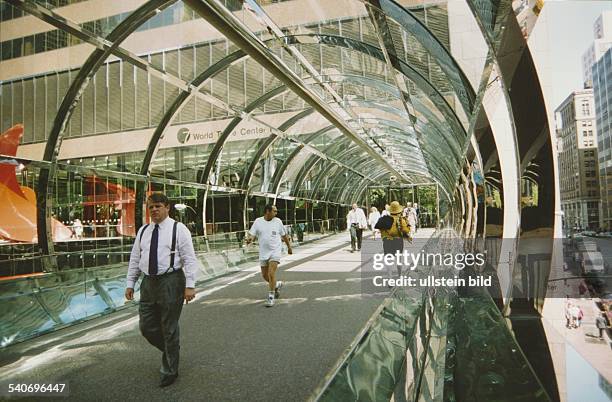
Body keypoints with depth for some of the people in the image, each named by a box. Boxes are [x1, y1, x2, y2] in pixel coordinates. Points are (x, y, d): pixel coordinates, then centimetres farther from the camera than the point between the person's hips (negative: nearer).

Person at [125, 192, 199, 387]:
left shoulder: (178, 229, -5)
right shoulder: (143, 231, 11)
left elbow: (189, 259, -10)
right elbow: (135, 259, 15)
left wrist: (190, 285, -17)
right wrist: (130, 284, 10)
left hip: (171, 282, -5)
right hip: (148, 282, 5)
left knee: (169, 328, 4)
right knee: (147, 327, 9)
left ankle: (170, 370, 23)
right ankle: (170, 350, 38)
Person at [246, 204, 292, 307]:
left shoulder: (278, 221, 0)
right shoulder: (258, 221, -1)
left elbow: (284, 235, 12)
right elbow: (252, 234, -4)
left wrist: (289, 247, 19)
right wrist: (249, 239, -27)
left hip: (275, 251, -2)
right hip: (263, 252, 3)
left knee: (271, 274, -14)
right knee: (265, 275, 11)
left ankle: (271, 297, -3)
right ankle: (277, 285, 40)